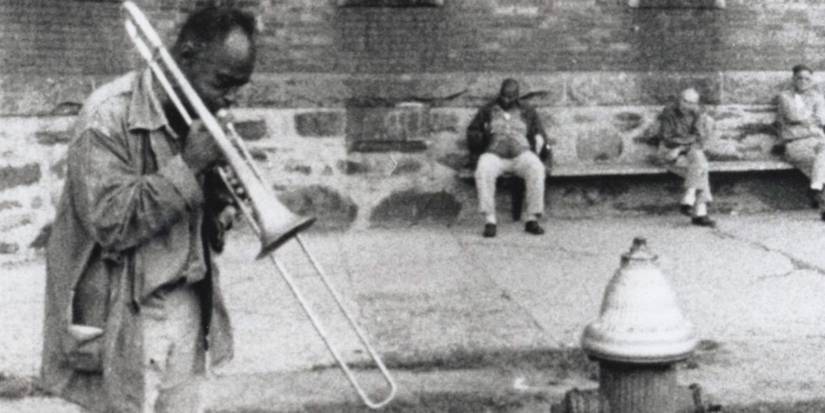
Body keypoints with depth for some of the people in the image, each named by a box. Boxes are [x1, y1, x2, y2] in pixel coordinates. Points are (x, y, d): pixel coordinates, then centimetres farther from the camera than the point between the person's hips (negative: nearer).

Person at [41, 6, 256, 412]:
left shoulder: (199, 116, 7)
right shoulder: (109, 115, -15)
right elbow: (110, 224, -23)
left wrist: (221, 200, -8)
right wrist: (187, 167, -22)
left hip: (189, 306, 7)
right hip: (126, 317, -7)